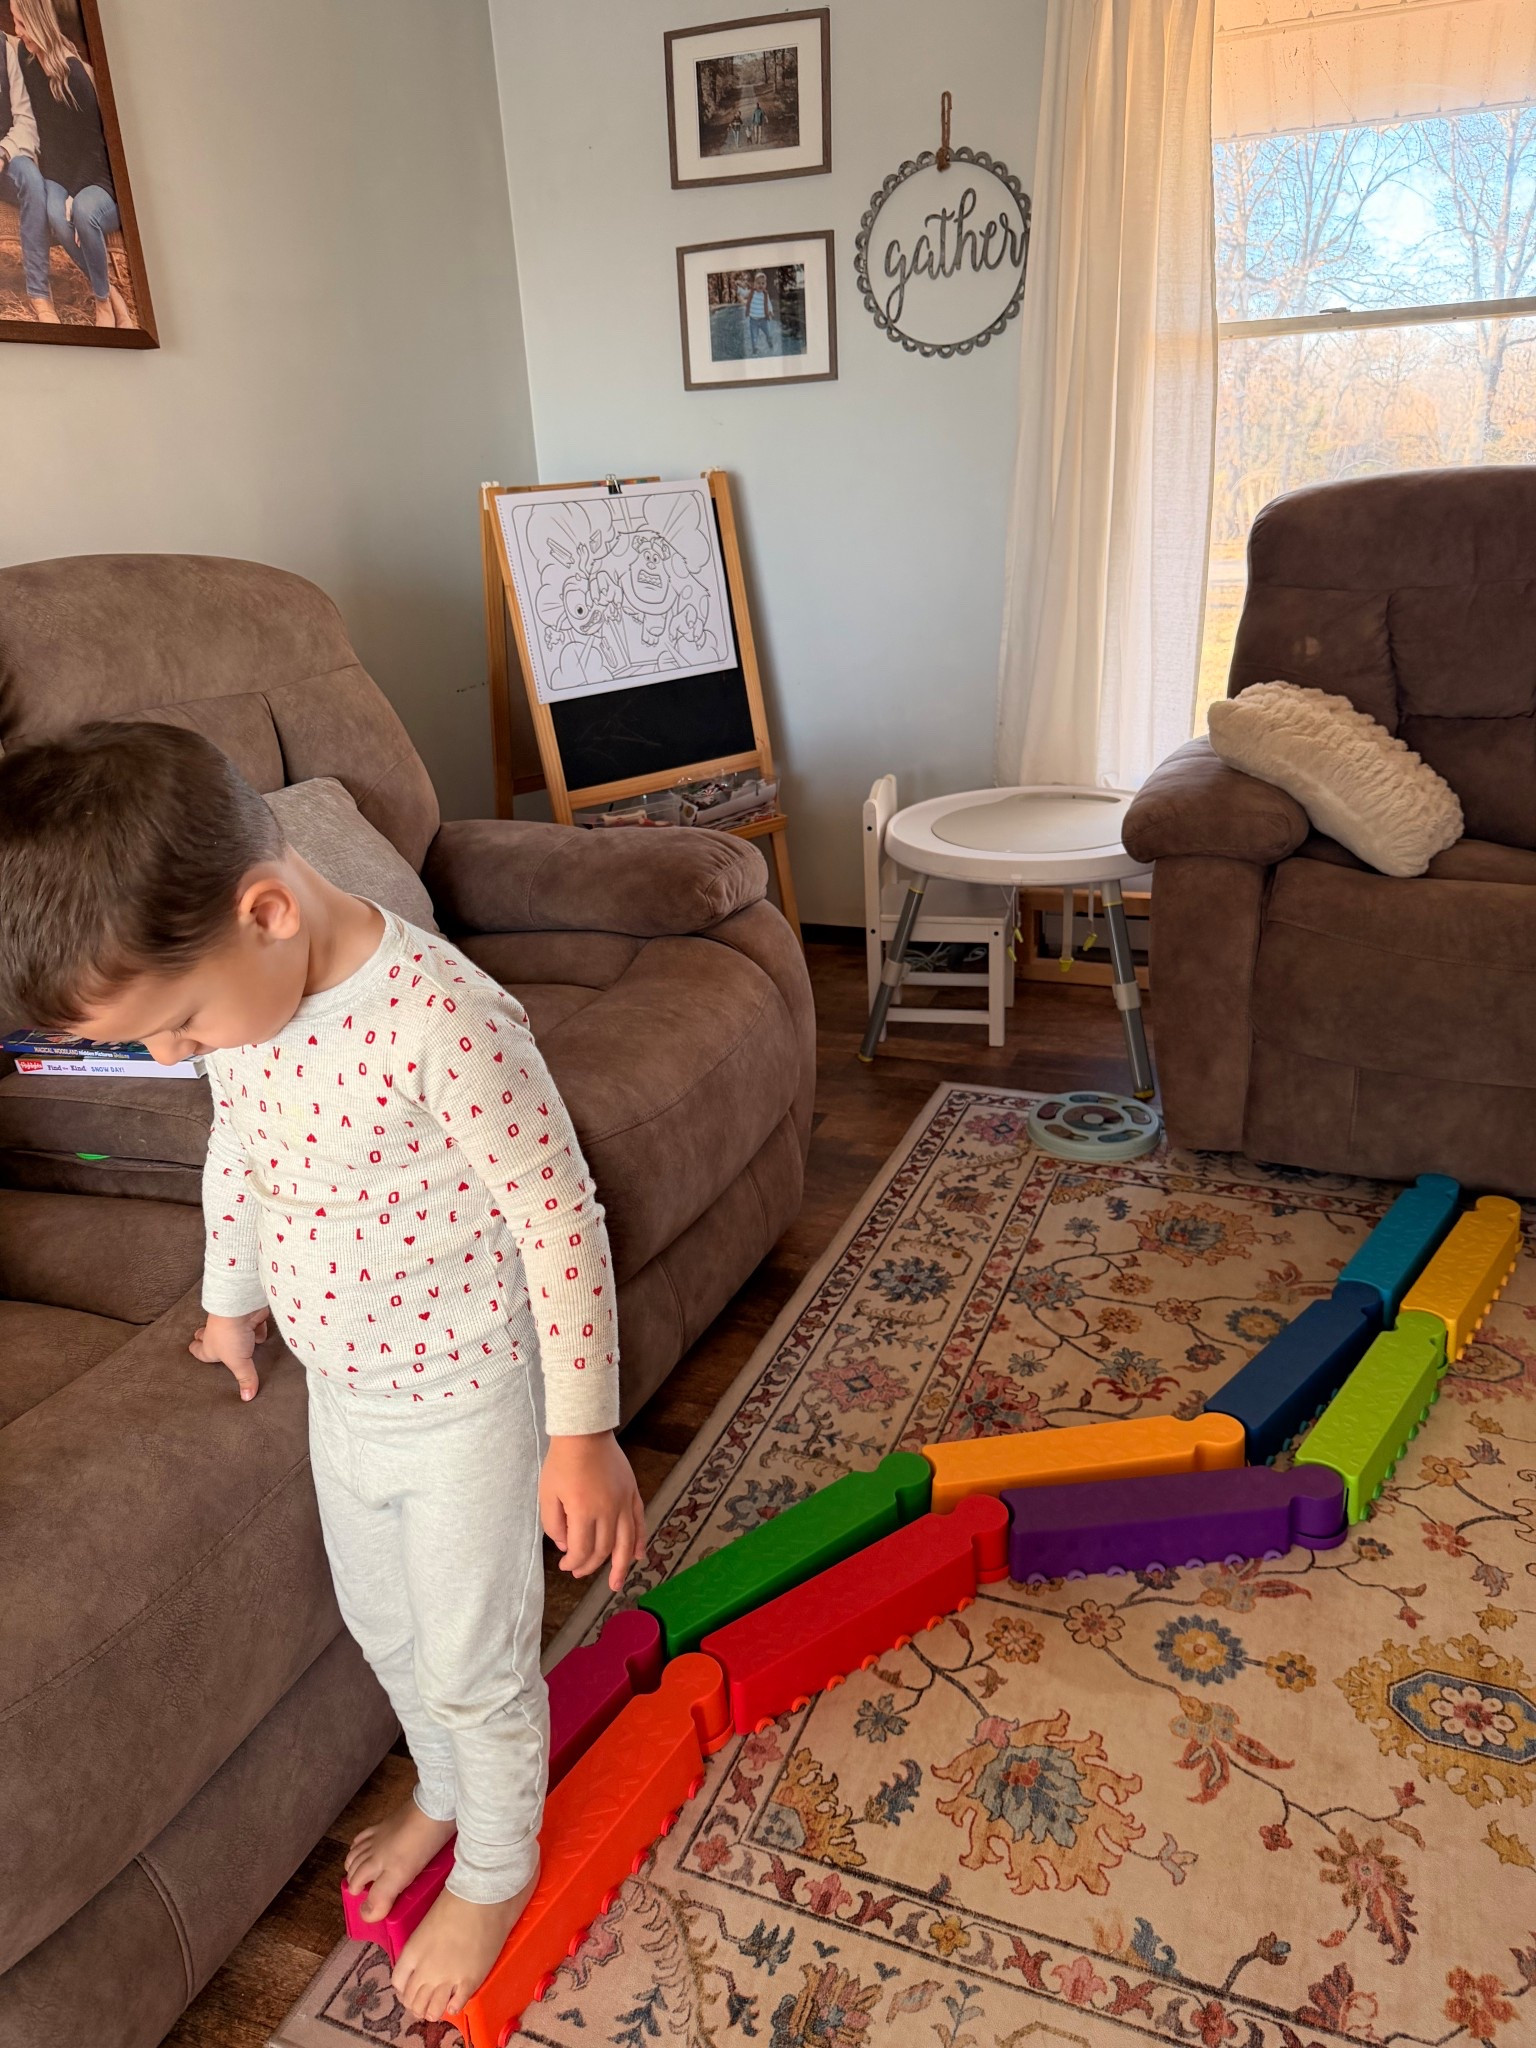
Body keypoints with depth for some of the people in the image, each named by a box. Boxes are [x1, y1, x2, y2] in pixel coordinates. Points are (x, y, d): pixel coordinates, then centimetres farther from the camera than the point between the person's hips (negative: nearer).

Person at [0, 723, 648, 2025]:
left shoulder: (442, 1019, -34)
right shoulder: (233, 998, -9)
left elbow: (560, 1220, -26)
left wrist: (583, 1434, -20)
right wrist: (232, 1299, 26)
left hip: (467, 1409, -7)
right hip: (343, 1397, 7)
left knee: (473, 1664, 15)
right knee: (385, 1633, 27)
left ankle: (498, 1871, 45)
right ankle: (443, 1795, 57)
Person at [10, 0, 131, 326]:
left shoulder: (75, 72, -15)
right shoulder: (26, 59, 3)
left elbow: (91, 142, -14)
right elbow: (39, 127, 10)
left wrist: (73, 198, -20)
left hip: (96, 181, -4)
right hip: (59, 177, 4)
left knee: (83, 211, -37)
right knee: (55, 214, -30)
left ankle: (104, 299, -16)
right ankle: (109, 295, -14)